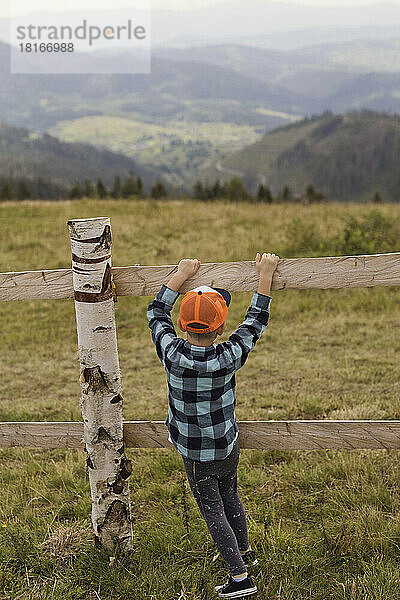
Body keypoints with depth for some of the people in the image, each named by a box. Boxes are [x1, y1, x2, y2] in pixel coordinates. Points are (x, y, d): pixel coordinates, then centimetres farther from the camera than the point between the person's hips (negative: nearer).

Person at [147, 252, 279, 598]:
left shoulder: (172, 354, -24)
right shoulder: (228, 357, -23)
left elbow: (157, 312, -6)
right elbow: (256, 322, -7)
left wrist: (182, 275, 1)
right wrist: (266, 274, -3)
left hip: (197, 456, -2)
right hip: (229, 447, 3)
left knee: (213, 512, 10)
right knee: (230, 497, 26)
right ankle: (244, 551, 46)